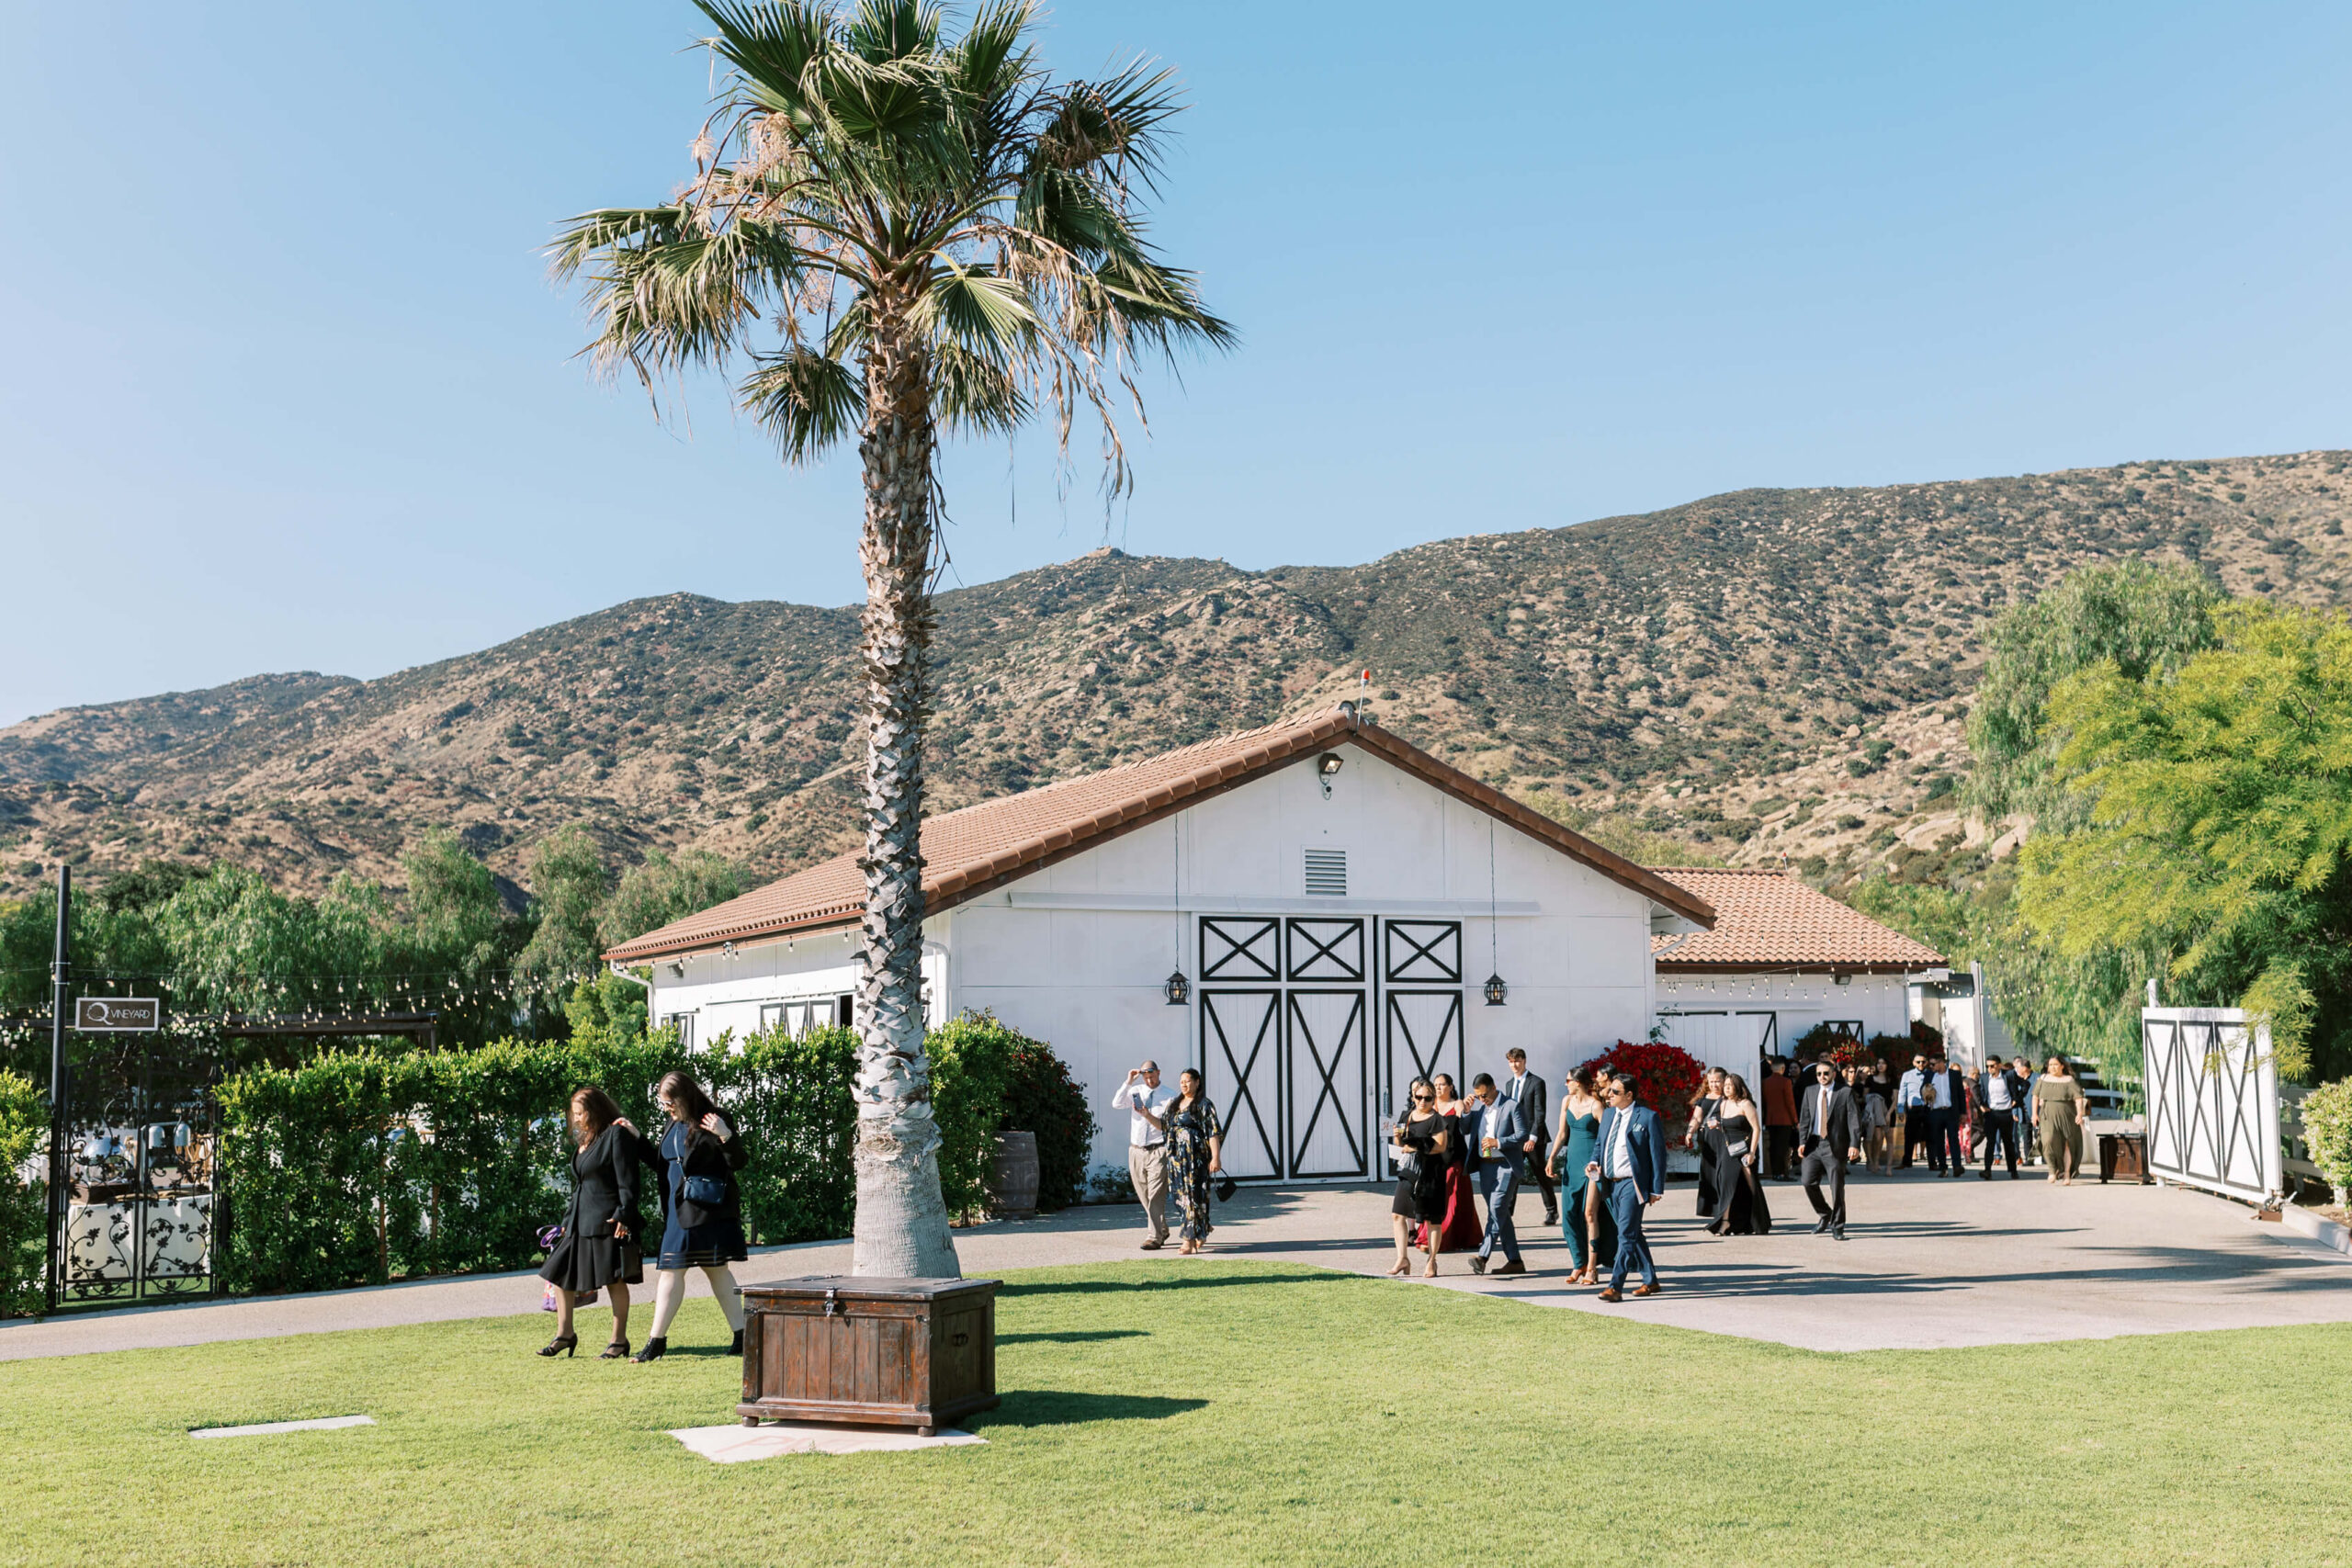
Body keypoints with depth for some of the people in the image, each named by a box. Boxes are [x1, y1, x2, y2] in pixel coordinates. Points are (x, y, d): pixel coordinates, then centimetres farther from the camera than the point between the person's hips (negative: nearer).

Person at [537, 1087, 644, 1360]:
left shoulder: (617, 1135, -8)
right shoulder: (583, 1140, 18)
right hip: (581, 1222, 9)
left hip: (608, 1220, -9)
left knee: (615, 1280, -3)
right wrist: (568, 1220, 21)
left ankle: (619, 1340, 6)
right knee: (560, 1272, 7)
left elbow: (627, 1182, -13)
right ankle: (565, 1334, 18)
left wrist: (623, 1217, -20)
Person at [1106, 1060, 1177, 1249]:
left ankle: (1154, 1237, -13)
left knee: (1156, 1196, -12)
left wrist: (1148, 1115, -18)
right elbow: (1116, 1104, -6)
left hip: (1158, 1151, -4)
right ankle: (1162, 1231, 27)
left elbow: (1168, 1125, -4)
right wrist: (1128, 1082, -11)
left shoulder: (1170, 1096, 1)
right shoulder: (1135, 1091, 10)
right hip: (1136, 1152, 4)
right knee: (1144, 1197, 11)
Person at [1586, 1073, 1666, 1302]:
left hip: (1632, 1184, -7)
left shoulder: (1647, 1117, -8)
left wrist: (1656, 1189, -9)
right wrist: (1594, 1162, 1)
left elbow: (1658, 1154, -7)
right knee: (1633, 1235, 15)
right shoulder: (1608, 1114, 12)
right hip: (1610, 1185, 8)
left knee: (1626, 1235, -11)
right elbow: (1600, 1144, 23)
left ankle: (1615, 1287, -13)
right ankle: (1650, 1281, 26)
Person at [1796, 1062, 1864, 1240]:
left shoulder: (1846, 1092, -1)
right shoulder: (1810, 1092, 12)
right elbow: (1804, 1118, 13)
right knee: (1809, 1182, -6)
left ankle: (1837, 1227, 13)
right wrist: (1802, 1141, 2)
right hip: (1814, 1144, 3)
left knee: (1837, 1188, 0)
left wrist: (1854, 1144, -15)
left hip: (1835, 1146, -3)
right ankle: (1825, 1215, 18)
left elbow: (1854, 1119, -5)